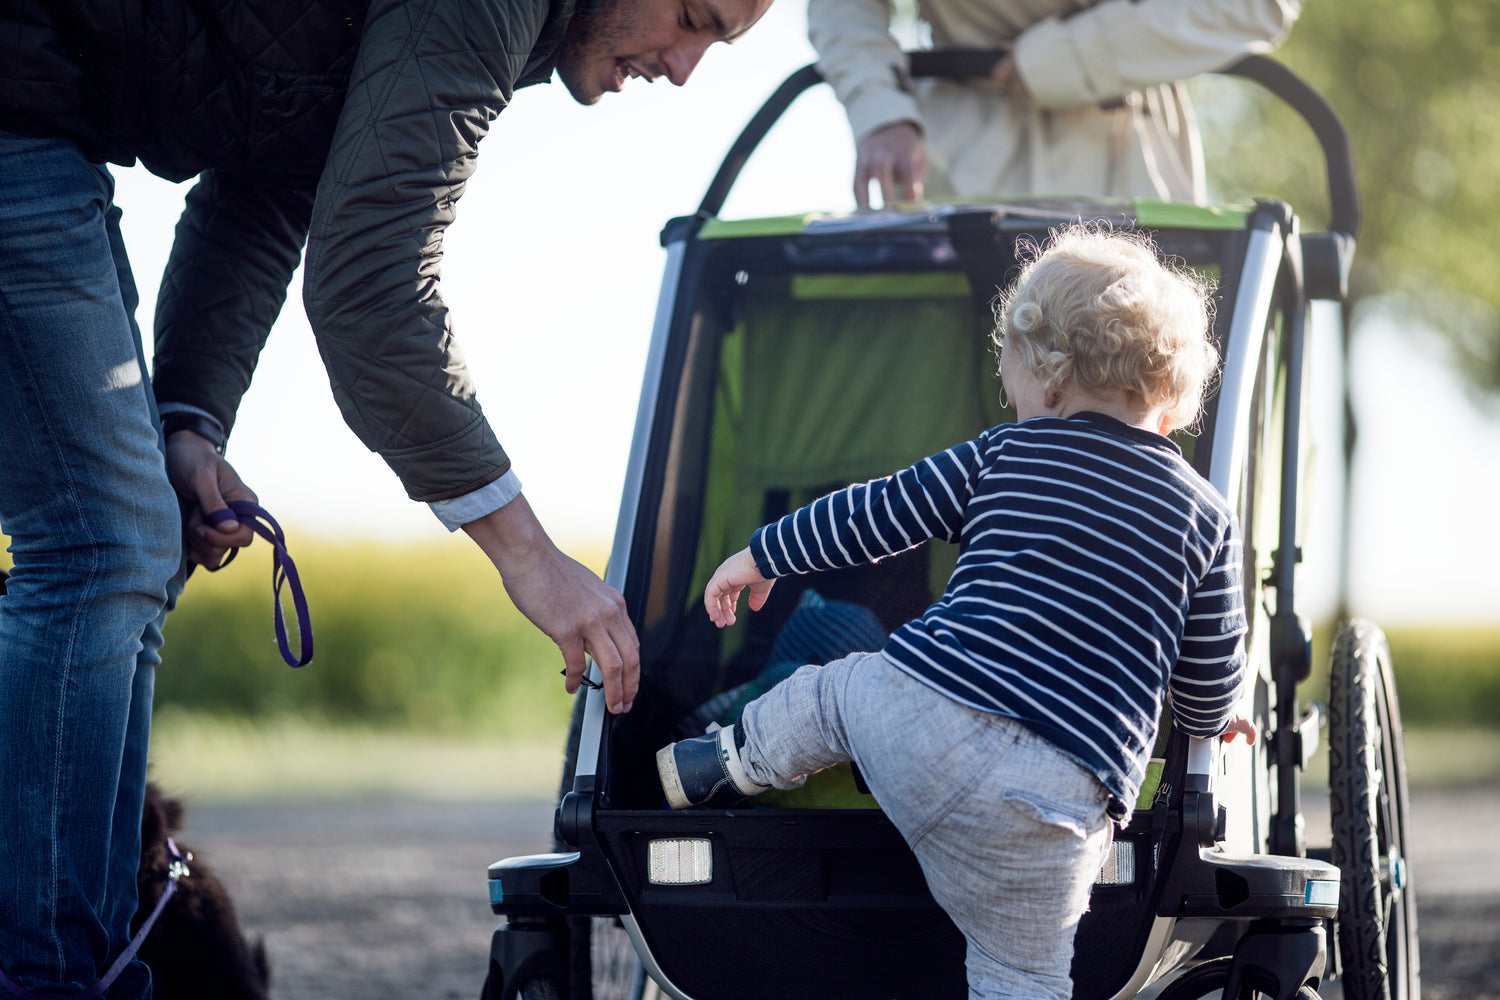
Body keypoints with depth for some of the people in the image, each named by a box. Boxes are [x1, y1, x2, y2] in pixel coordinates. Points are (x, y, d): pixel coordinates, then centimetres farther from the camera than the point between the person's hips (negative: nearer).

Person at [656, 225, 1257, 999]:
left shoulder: (1003, 456, 9)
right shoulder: (1206, 519, 8)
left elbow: (877, 515, 16)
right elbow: (1211, 686, 12)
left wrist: (762, 556, 30)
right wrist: (1208, 720, 36)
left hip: (914, 711, 1)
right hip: (1051, 793, -1)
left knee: (827, 694, 34)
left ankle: (724, 768, 54)